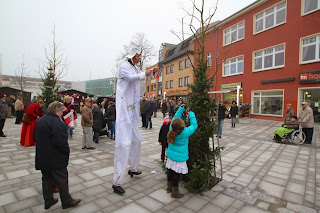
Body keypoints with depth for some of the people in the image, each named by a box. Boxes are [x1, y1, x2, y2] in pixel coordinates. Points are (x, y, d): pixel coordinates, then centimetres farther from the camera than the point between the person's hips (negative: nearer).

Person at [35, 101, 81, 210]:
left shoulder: (41, 120, 10)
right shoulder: (57, 122, -22)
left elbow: (37, 138, 18)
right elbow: (61, 141, -28)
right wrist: (67, 151, -12)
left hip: (42, 158, 9)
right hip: (56, 159, -9)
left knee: (47, 179, 20)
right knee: (62, 180, 5)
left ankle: (48, 201, 33)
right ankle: (67, 201, 19)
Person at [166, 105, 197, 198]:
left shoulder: (172, 129, -13)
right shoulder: (185, 132, -25)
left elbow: (176, 117, 1)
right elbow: (194, 125, -12)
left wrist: (181, 108, 6)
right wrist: (191, 114, -4)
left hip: (171, 154, 6)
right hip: (180, 156, -6)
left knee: (171, 170, 20)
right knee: (177, 173, 6)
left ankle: (169, 187, 38)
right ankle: (175, 192, 19)